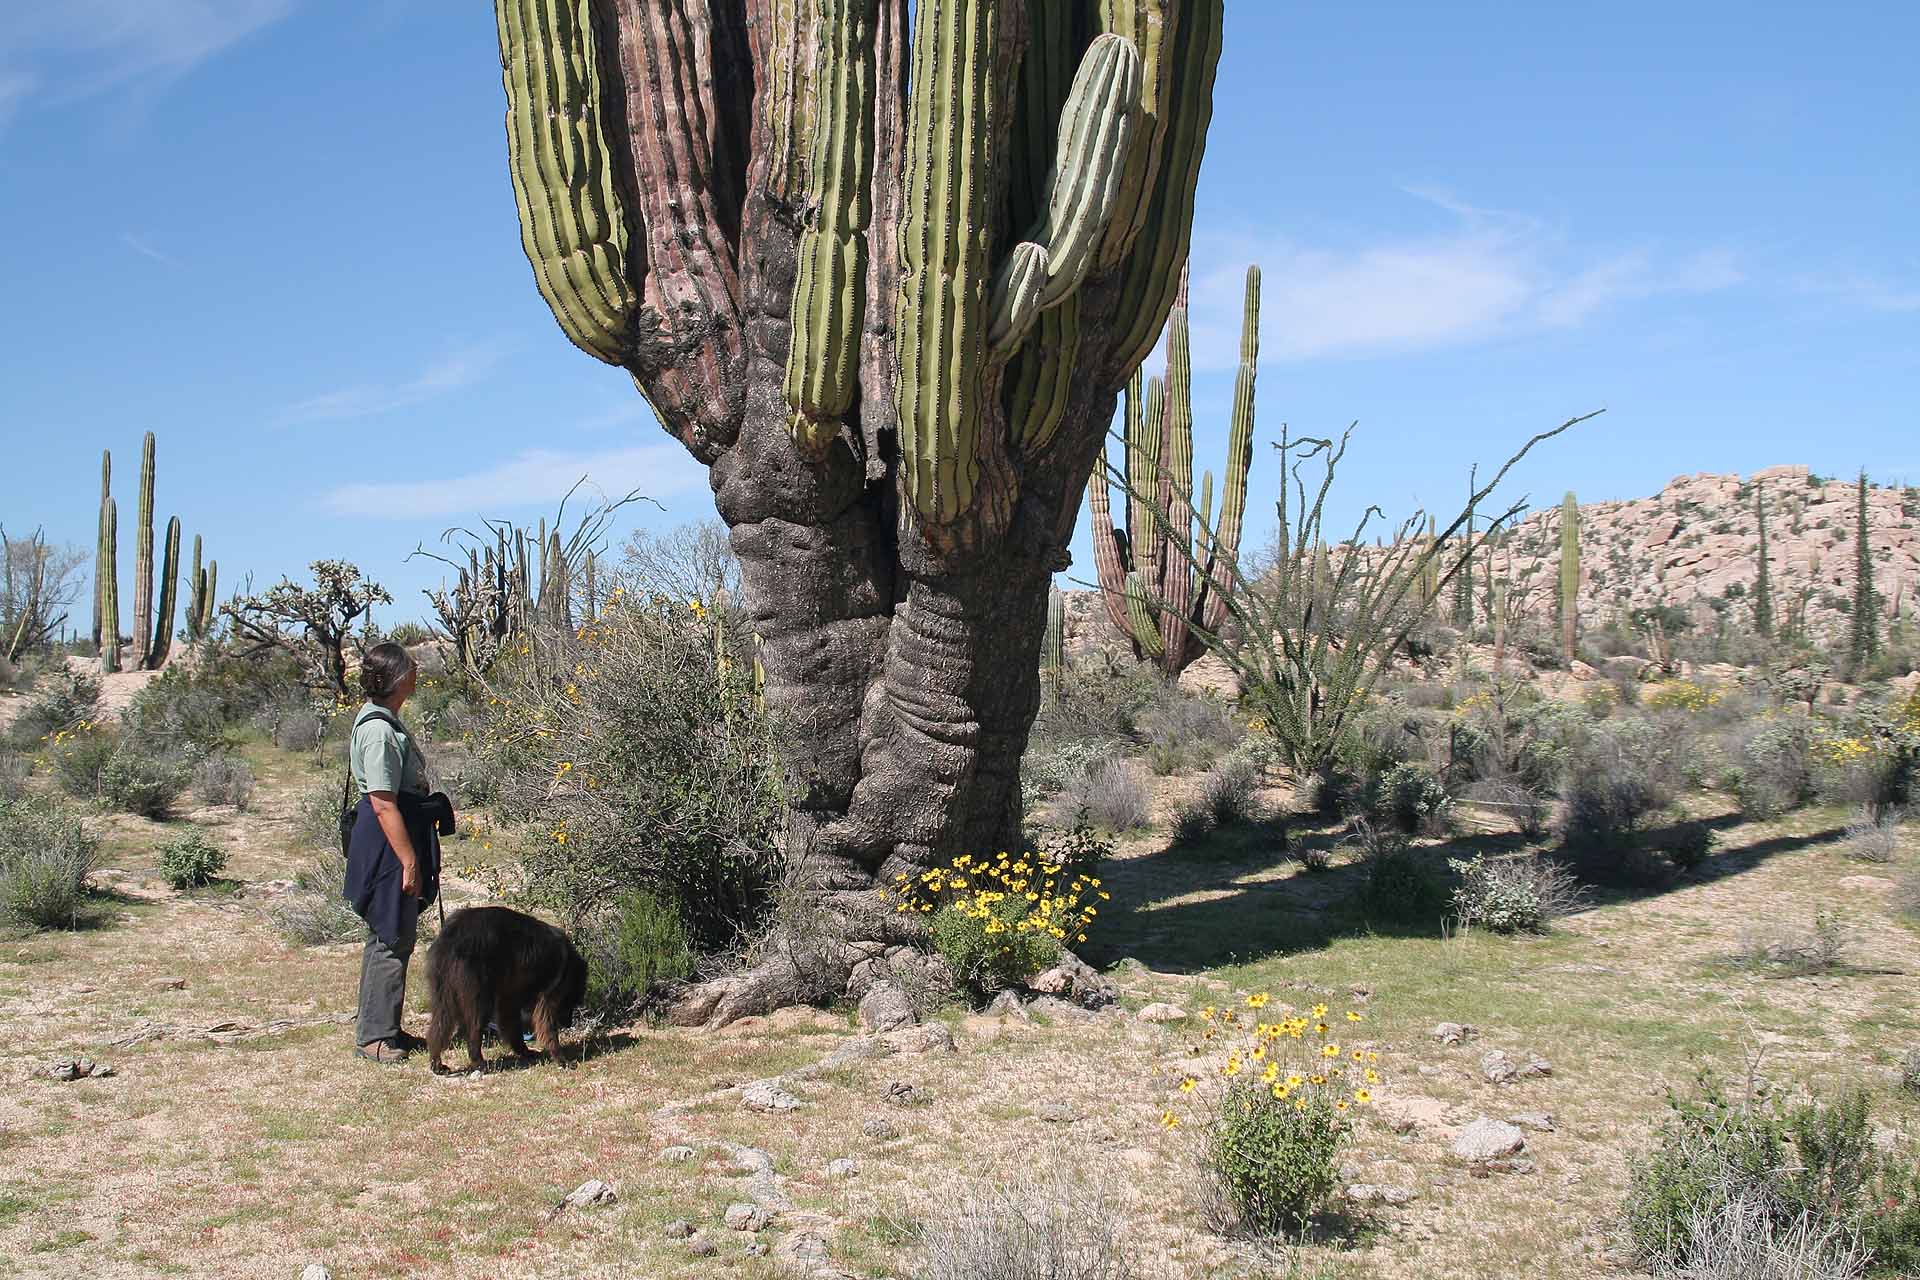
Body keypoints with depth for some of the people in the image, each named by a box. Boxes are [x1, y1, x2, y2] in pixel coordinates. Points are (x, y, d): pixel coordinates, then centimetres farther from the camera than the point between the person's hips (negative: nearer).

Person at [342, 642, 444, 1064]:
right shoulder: (378, 730, -20)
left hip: (398, 839, 11)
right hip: (389, 843, -11)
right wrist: (409, 862, -22)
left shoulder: (386, 720, 13)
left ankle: (385, 1027, 24)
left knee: (393, 937, 16)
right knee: (392, 939, -5)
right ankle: (374, 1035, 3)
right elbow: (384, 805, -23)